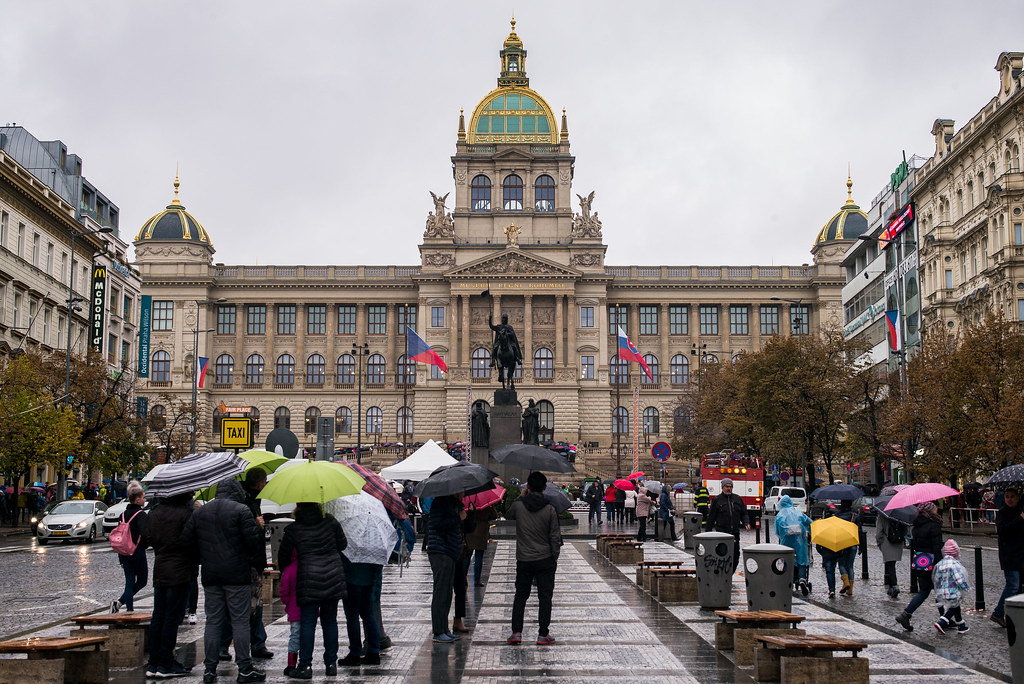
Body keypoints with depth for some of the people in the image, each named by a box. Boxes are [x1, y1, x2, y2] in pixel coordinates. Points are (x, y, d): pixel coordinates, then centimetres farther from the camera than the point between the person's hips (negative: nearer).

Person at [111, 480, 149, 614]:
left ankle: (129, 609, 4)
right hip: (137, 553, -7)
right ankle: (119, 601, -8)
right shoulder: (141, 515, -14)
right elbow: (145, 534, -27)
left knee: (129, 582, 10)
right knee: (141, 581, 7)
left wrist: (121, 559, 18)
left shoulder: (124, 514, 9)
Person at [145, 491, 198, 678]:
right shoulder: (186, 513, -13)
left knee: (158, 617, 10)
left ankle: (153, 664, 13)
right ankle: (166, 664, 0)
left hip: (159, 570, 7)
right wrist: (196, 561, 3)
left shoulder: (155, 512, 9)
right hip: (180, 572, -7)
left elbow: (151, 539, 16)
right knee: (172, 617, -2)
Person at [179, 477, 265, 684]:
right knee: (240, 621, 0)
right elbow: (253, 539, -14)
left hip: (210, 575, 4)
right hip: (237, 574, -4)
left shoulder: (199, 512, 9)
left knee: (212, 621, 10)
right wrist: (254, 556, 5)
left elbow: (185, 540, 8)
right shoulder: (241, 510, -8)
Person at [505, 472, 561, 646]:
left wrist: (520, 497, 19)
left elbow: (507, 515, 18)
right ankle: (543, 634, 5)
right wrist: (555, 557, 7)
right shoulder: (549, 509, -9)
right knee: (545, 597, 5)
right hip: (545, 560, -1)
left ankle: (516, 632, 9)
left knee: (520, 595, 12)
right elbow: (555, 537, -5)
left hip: (523, 560, 1)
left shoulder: (518, 506, -7)